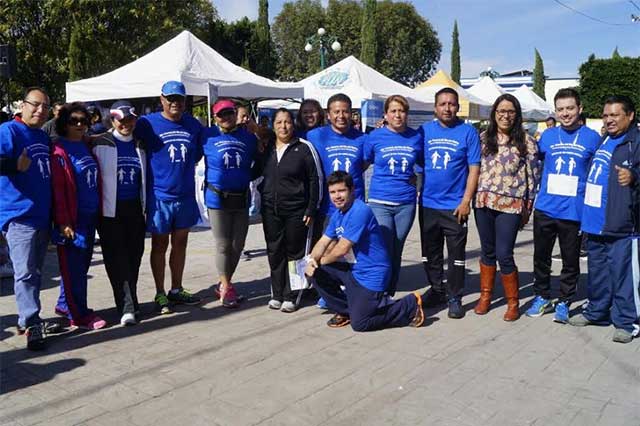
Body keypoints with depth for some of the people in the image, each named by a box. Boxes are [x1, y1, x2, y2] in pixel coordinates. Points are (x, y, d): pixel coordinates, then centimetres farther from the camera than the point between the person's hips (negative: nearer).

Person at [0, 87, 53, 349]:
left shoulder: (44, 137, 18)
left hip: (42, 216, 8)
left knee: (35, 272, 14)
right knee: (25, 272, -10)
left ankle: (26, 319, 25)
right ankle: (32, 325, -8)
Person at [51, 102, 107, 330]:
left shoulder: (87, 147, 14)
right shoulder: (59, 151, -10)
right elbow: (57, 189, -15)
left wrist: (99, 211, 16)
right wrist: (63, 221, -17)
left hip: (90, 216, 8)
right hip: (73, 218, -8)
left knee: (82, 264, 15)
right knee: (73, 267, 0)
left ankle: (65, 304, 31)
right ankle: (79, 315, 8)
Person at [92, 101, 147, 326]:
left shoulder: (139, 146, 13)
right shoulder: (101, 144, -1)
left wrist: (146, 207, 16)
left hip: (135, 209, 4)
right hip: (111, 210, -4)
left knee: (134, 257, 6)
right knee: (116, 258, -6)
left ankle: (129, 301, 19)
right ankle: (127, 307, -6)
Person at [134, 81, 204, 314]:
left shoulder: (194, 125, 5)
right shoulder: (148, 123, -7)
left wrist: (184, 169, 9)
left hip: (185, 194, 4)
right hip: (160, 196, -4)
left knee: (180, 243, 14)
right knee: (160, 245, 8)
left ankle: (177, 290, 28)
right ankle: (160, 294, 19)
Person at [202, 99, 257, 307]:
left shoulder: (248, 137, 5)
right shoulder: (208, 136, -3)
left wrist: (247, 179, 3)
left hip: (241, 198, 4)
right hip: (217, 198, -3)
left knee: (238, 245, 10)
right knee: (223, 245, 2)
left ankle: (224, 283, 28)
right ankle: (226, 288, 14)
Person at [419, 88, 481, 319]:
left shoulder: (468, 131, -2)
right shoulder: (425, 130, 5)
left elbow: (474, 168, -5)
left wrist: (466, 200, -10)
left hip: (455, 205, -3)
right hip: (428, 203, 3)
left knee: (457, 254, 4)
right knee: (431, 252, 13)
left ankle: (455, 298, 15)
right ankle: (436, 290, 29)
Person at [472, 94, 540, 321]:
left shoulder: (526, 141, 1)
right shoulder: (484, 138, 9)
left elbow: (532, 176, 2)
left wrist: (527, 208, 0)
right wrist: (472, 198, 7)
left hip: (510, 205, -3)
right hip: (483, 202, 3)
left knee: (504, 254, -5)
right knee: (487, 251, 12)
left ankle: (513, 302, 13)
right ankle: (485, 296, 25)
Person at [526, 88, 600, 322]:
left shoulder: (592, 137, -1)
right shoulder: (548, 135, 4)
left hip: (574, 212, -2)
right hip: (545, 209, 2)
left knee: (570, 260, 9)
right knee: (541, 257, 12)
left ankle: (564, 302, 25)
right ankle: (542, 296, 30)